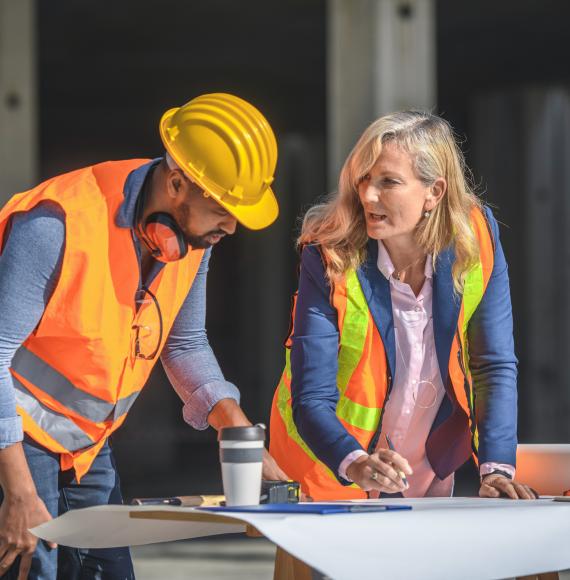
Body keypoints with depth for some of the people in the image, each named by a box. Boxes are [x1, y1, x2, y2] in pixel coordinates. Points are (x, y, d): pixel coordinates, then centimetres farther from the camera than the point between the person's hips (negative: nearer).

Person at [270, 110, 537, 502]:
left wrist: (496, 469, -23)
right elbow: (312, 399, -23)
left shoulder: (476, 238, -14)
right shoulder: (329, 257, -21)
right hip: (331, 469, -2)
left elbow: (495, 367, -9)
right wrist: (356, 464, -42)